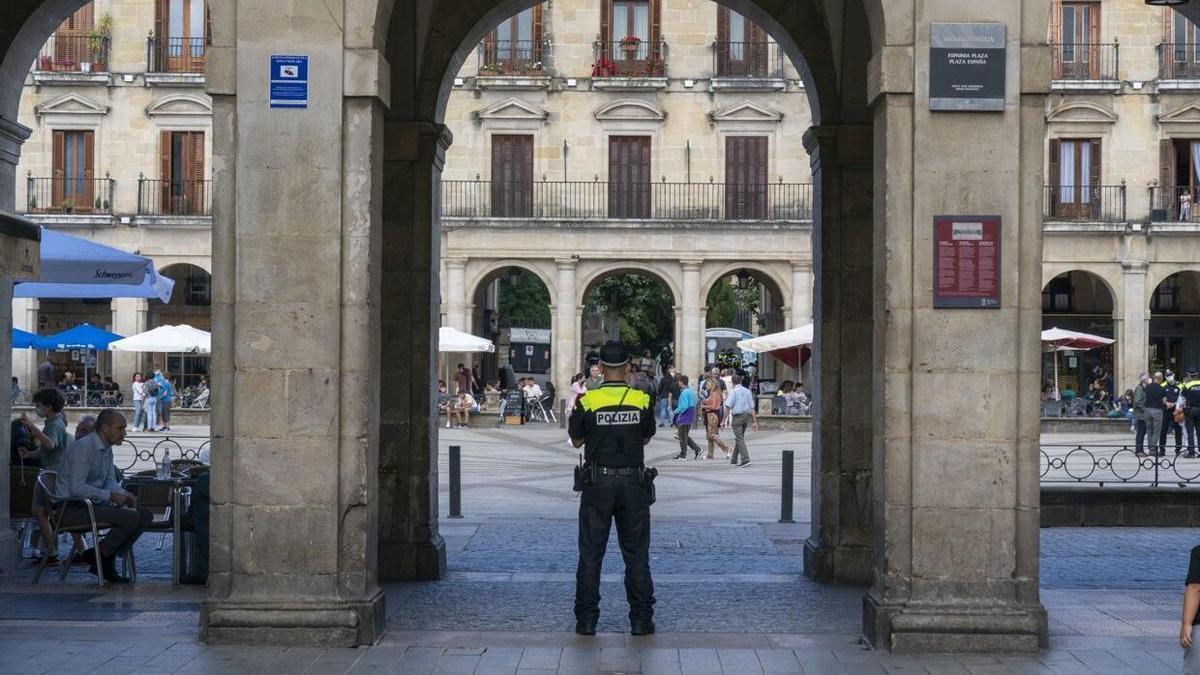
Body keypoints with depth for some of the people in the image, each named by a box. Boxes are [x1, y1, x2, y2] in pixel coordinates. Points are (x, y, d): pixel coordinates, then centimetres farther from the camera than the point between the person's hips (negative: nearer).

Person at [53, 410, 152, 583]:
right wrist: (111, 496, -23)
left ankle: (106, 559, 2)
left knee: (144, 515, 0)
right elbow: (77, 487, -24)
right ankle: (98, 556, -4)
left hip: (93, 504, 10)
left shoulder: (107, 449, 12)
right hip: (72, 508, -10)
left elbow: (110, 481, 16)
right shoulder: (83, 447, -17)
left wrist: (124, 495, -6)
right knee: (131, 518, -23)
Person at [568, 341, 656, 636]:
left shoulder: (587, 401, -8)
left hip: (598, 483, -1)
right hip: (634, 482, 1)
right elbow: (647, 437, 9)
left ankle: (586, 619, 6)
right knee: (636, 554, 8)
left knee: (590, 553, 6)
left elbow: (577, 440, 4)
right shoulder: (642, 400, -4)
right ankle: (641, 620, 8)